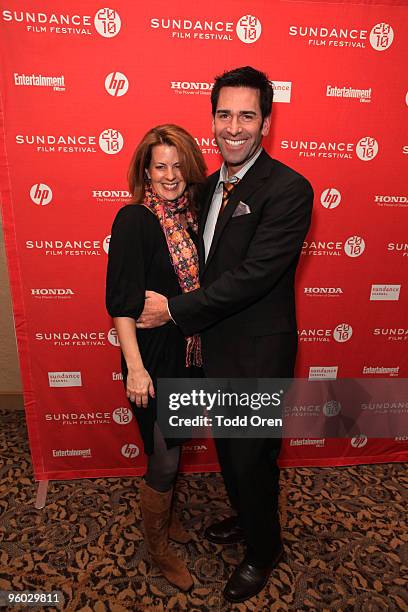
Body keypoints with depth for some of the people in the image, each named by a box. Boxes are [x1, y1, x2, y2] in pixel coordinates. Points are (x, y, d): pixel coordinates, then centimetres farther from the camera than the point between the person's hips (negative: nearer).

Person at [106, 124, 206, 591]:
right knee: (163, 460, 9)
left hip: (187, 354, 6)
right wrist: (135, 367, -22)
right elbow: (121, 300, -18)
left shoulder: (189, 216, 5)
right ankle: (157, 547, 36)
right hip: (153, 359, -6)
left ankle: (165, 514, 50)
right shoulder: (134, 220, -14)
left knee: (171, 450, 24)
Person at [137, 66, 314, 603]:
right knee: (228, 447, 24)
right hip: (217, 345, 7)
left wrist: (175, 310, -18)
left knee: (252, 457, 11)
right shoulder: (213, 185, 7)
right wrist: (195, 327, 6)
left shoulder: (288, 189, -18)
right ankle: (244, 516, 54)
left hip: (258, 355, -7)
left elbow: (253, 275, -25)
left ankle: (263, 549, 42)